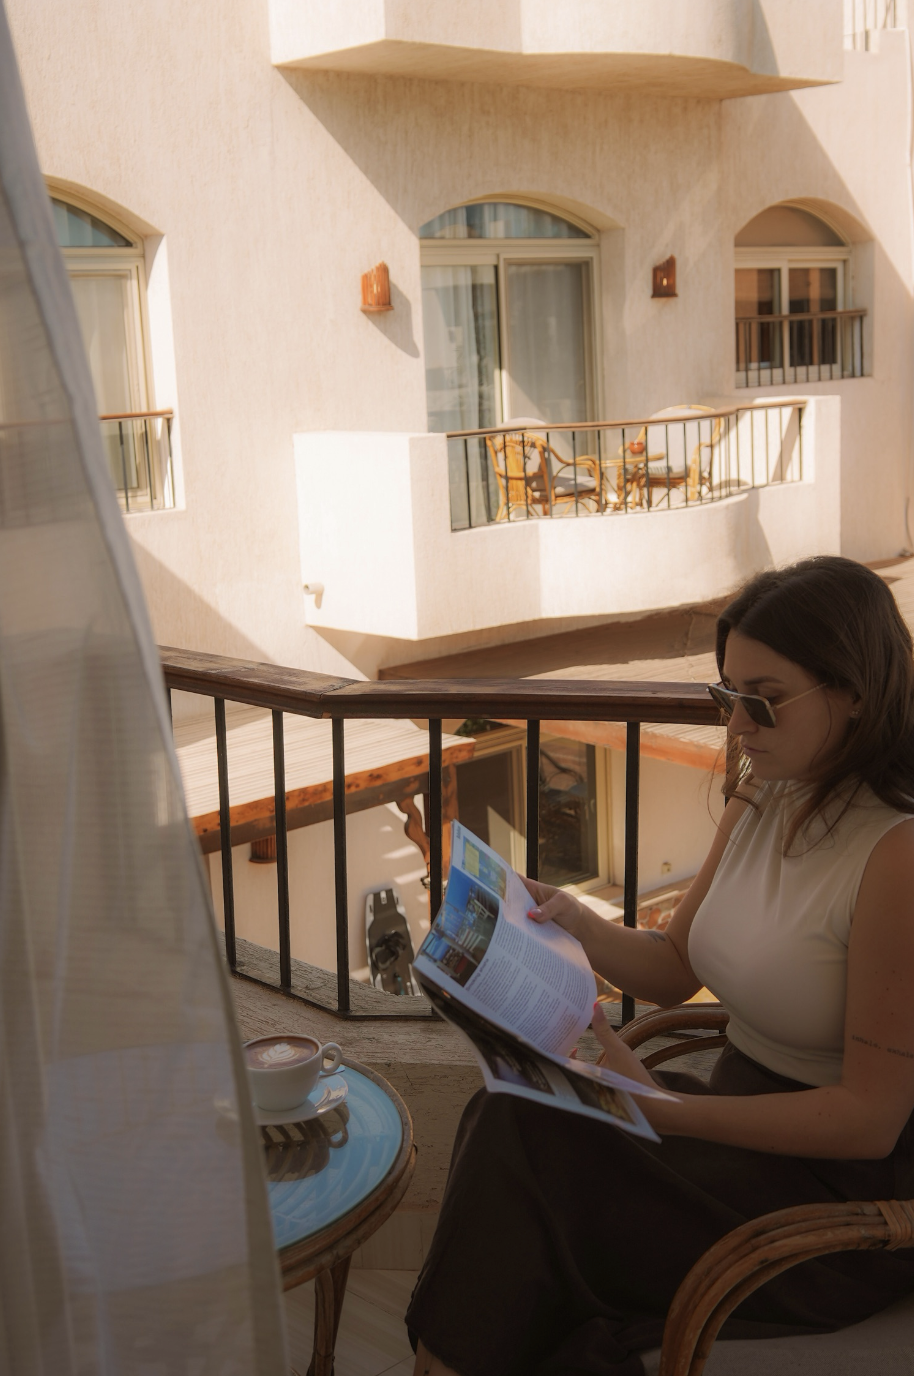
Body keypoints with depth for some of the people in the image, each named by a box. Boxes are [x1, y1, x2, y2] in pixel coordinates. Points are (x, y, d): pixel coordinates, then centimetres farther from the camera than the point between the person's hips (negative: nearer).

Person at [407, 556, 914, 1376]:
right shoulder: (763, 796, 3)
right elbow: (675, 970, 12)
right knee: (512, 1118, -17)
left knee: (528, 1153, -20)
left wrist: (662, 1107, -26)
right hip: (748, 1113, 7)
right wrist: (575, 922, -7)